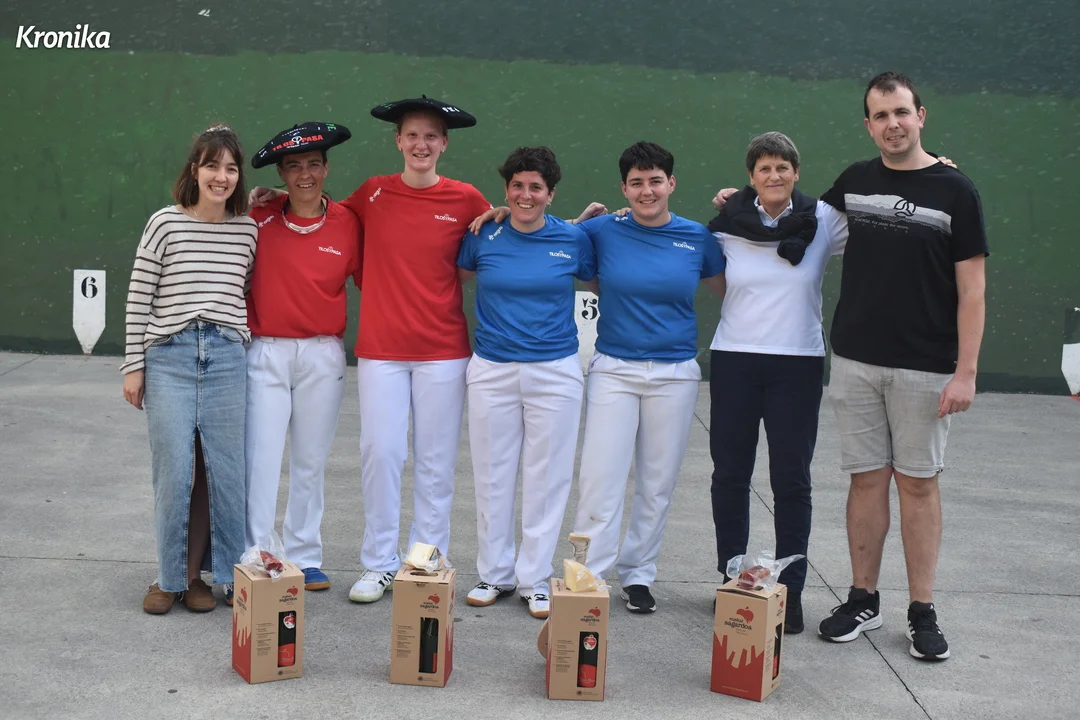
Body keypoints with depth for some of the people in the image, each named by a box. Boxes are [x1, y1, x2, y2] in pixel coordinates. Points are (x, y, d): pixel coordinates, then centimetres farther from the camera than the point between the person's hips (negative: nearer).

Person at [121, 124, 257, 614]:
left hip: (227, 358, 3)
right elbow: (139, 297, 2)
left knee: (223, 471, 2)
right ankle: (169, 577, 13)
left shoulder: (248, 230, 8)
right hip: (169, 357, -2)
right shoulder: (166, 223, 0)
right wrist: (134, 365, 1)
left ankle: (200, 573, 18)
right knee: (174, 471, -3)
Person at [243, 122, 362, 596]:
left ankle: (304, 558, 24)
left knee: (311, 462, 11)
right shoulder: (260, 219, -2)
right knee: (259, 460, -4)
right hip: (266, 353, -1)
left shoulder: (347, 224, 1)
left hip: (323, 356, 1)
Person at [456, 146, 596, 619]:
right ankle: (494, 574, 23)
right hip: (492, 371, 1)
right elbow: (456, 278, 17)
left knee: (546, 480, 5)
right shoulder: (483, 237, 0)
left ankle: (535, 579, 18)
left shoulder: (573, 239, -1)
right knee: (492, 477, 9)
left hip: (555, 372, -1)